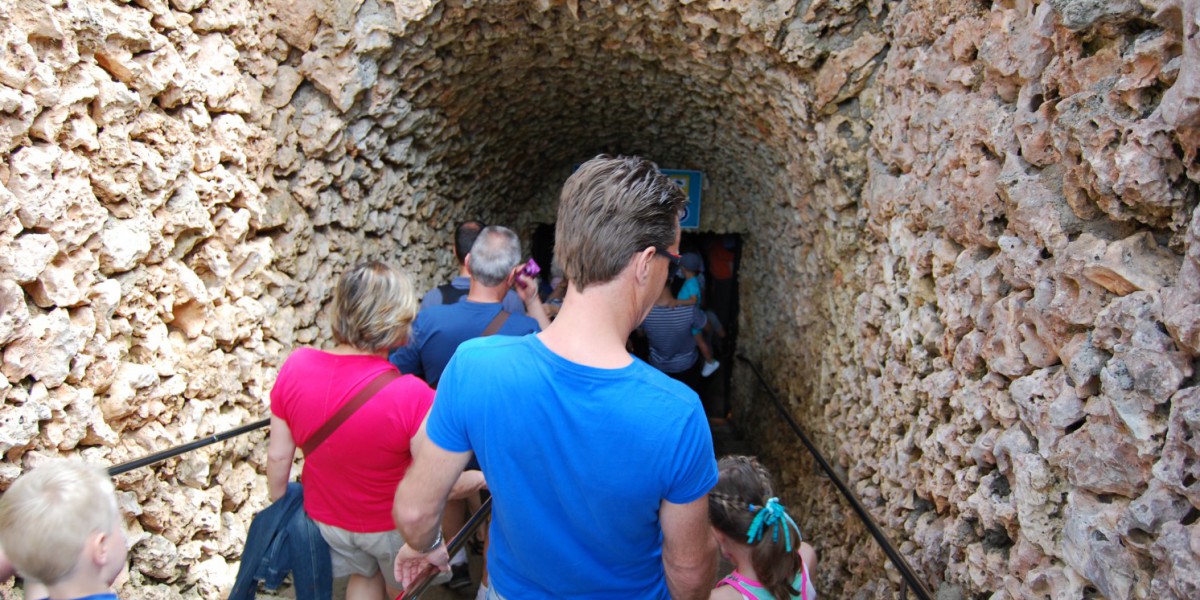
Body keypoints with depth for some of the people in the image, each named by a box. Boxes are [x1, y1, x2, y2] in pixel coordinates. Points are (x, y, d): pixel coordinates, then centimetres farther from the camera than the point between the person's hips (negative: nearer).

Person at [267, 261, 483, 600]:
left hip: (324, 517, 4)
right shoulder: (412, 396, -35)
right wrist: (480, 479, -6)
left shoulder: (296, 367, -22)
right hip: (392, 522, -3)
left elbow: (278, 457, -10)